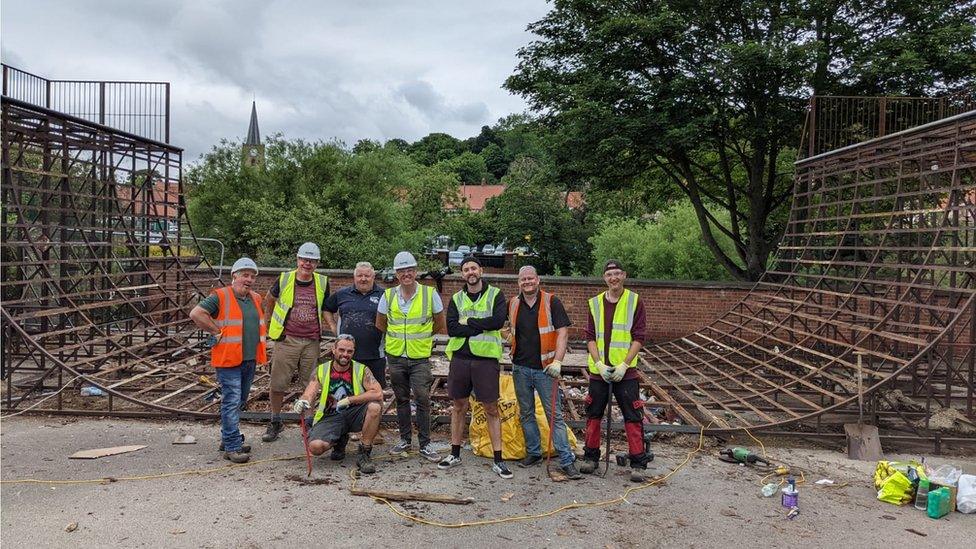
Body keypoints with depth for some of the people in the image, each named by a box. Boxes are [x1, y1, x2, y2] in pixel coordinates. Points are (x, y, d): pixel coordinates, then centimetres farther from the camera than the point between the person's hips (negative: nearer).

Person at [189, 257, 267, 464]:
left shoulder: (255, 299, 14)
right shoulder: (220, 297, -9)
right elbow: (196, 314, -18)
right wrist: (217, 331, -15)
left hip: (250, 360, 7)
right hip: (228, 359, -7)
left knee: (239, 401, 15)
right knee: (231, 402, -7)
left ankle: (228, 439, 28)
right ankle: (232, 447, -4)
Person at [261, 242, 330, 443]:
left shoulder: (322, 283, 2)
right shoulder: (284, 280, -3)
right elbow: (269, 301, 15)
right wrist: (267, 325, 18)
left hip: (311, 341, 2)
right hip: (286, 339, -1)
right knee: (278, 383, 3)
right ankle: (275, 422, 20)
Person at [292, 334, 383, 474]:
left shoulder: (362, 370, -3)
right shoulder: (321, 371, 2)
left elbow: (378, 394, -17)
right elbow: (309, 394, -8)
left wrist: (349, 400, -20)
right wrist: (302, 402, -33)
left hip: (354, 414, -1)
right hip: (329, 417, 1)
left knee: (374, 407, -31)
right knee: (315, 446, -27)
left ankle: (365, 454, -13)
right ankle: (339, 441, 12)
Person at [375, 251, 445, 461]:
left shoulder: (430, 294, -5)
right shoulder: (388, 296, 0)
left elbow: (439, 324, 7)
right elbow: (380, 325, 11)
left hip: (420, 357, -2)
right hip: (395, 356, 3)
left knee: (423, 400, -5)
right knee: (401, 399, 13)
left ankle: (425, 444, 6)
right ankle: (405, 440, 26)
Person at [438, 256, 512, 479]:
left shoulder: (495, 295, 2)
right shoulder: (456, 299, 9)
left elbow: (498, 321, -15)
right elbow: (451, 328, -5)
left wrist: (468, 322, -10)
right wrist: (482, 327, -13)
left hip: (486, 358, -3)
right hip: (460, 357, 3)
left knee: (491, 409, 1)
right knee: (459, 406, 13)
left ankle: (498, 460, 8)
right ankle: (455, 454, 26)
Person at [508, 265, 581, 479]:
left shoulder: (551, 302, -6)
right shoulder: (513, 304, 6)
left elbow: (562, 333, -10)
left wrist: (557, 361, -20)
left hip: (545, 368, -4)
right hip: (521, 368, 4)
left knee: (555, 415, -3)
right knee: (526, 414, 13)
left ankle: (567, 460, 2)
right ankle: (533, 452, 27)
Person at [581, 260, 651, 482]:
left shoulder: (635, 301, -2)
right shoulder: (595, 303, 6)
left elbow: (638, 338, -5)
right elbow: (590, 337, 4)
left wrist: (624, 365, -14)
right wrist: (599, 364, -9)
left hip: (625, 370, -3)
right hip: (599, 370, 3)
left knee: (632, 416, -2)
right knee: (594, 414, 10)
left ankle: (638, 463, 8)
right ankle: (591, 456, 25)